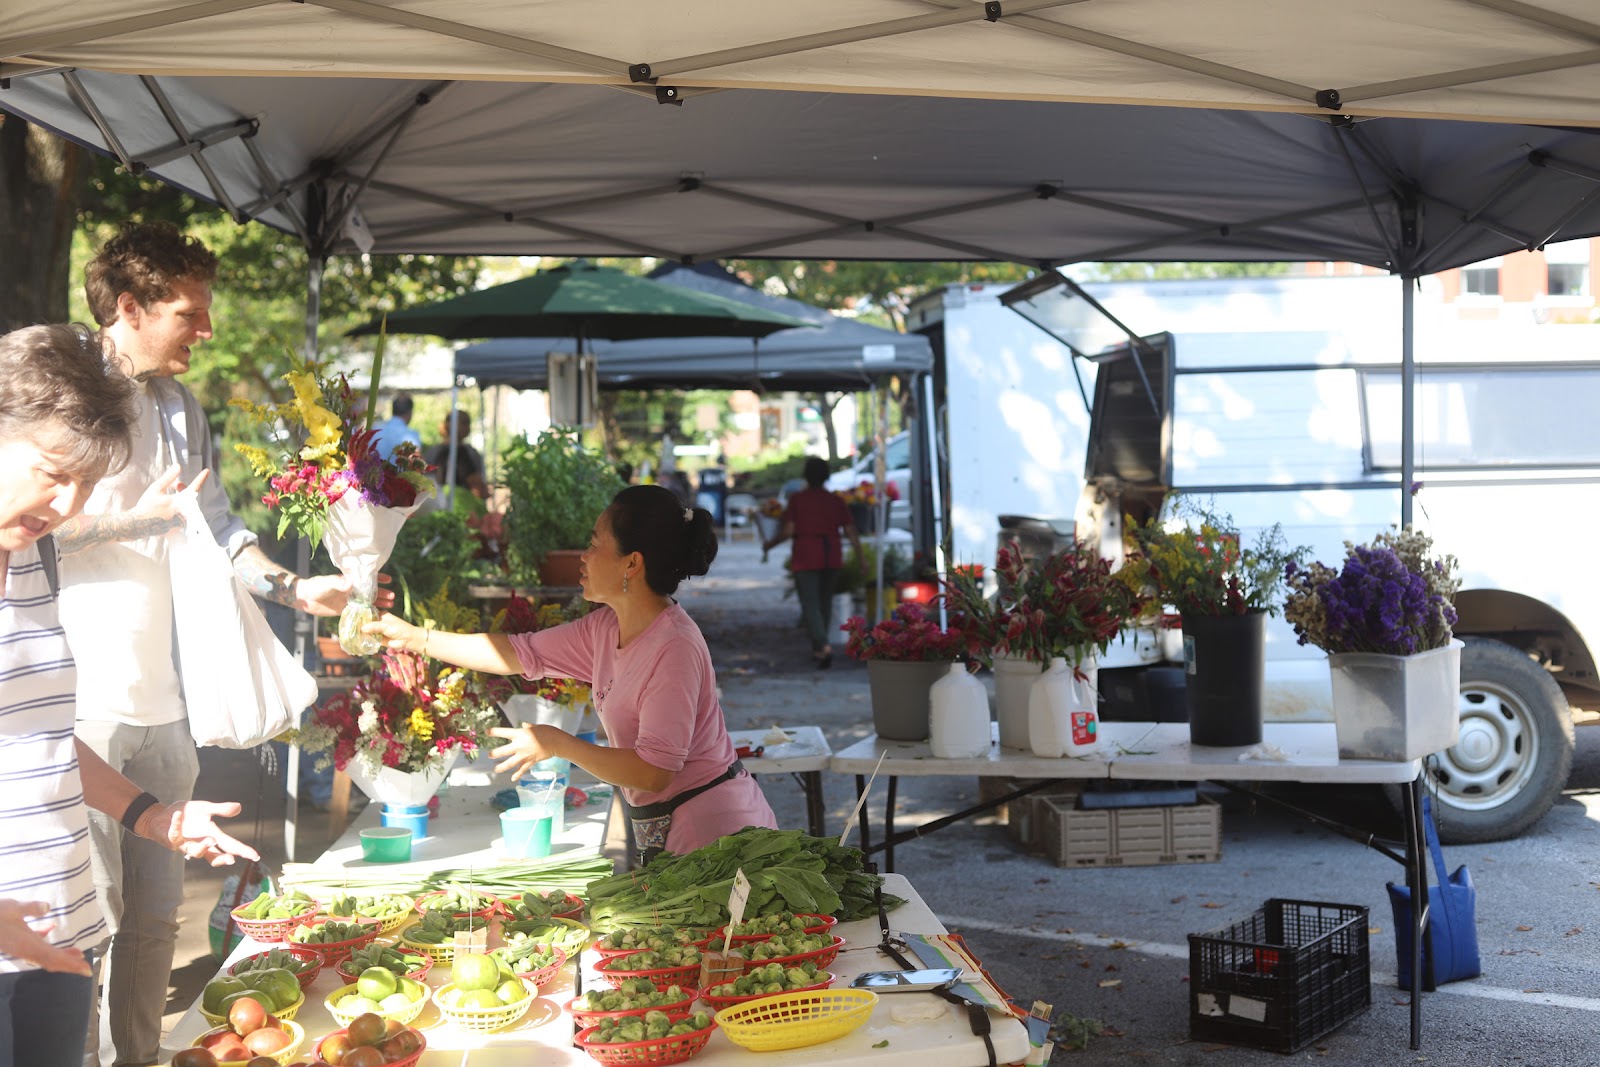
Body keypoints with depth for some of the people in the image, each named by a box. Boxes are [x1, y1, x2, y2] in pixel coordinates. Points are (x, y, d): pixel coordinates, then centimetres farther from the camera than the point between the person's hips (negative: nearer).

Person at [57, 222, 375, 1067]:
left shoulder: (182, 409, 15)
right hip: (80, 703, -7)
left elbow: (218, 527, 19)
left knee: (154, 909, 13)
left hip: (160, 702, 7)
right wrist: (136, 520, -14)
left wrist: (297, 589, 6)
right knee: (87, 911, -4)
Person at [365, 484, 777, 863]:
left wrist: (557, 744, -16)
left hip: (709, 828, -9)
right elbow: (521, 653, 15)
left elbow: (654, 772, -25)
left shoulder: (674, 648, -22)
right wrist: (415, 638, 15)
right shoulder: (605, 629, 6)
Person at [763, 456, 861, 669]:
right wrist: (861, 560, 8)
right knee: (824, 602, 17)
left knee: (810, 604, -5)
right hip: (831, 557, 4)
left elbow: (788, 531, -9)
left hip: (805, 557, -4)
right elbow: (851, 532, 2)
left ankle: (824, 646, -26)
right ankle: (818, 649, 23)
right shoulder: (836, 501, 6)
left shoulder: (797, 500, -3)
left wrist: (768, 546, 6)